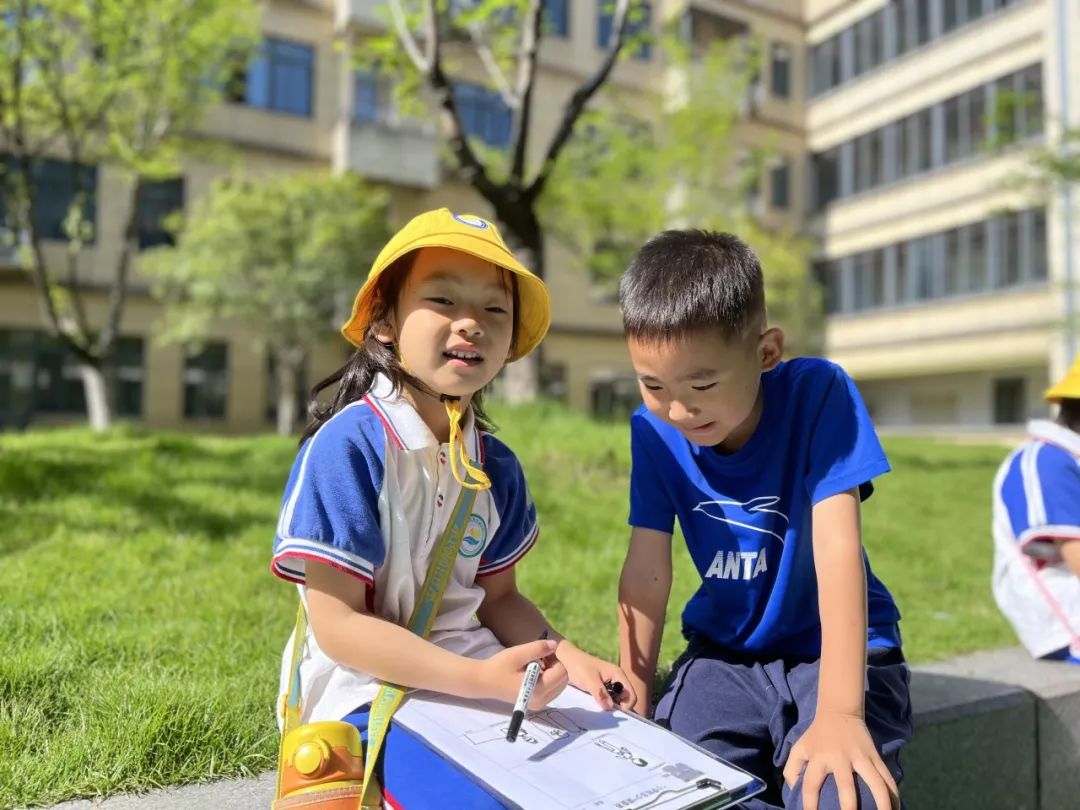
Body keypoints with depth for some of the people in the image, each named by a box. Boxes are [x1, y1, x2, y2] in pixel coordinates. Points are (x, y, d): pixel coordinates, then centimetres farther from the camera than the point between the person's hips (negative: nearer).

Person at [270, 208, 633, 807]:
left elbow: (498, 597, 11)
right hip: (372, 688, -6)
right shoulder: (349, 445, -17)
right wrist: (479, 680, -26)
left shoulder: (495, 465, 3)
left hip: (483, 673, 6)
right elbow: (337, 624, -18)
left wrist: (565, 657, -8)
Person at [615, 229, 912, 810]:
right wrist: (633, 705, -7)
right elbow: (647, 572, -8)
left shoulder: (817, 394, -20)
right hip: (724, 651, 3)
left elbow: (837, 548, -26)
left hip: (834, 647, -2)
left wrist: (840, 713, -31)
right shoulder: (653, 431, -10)